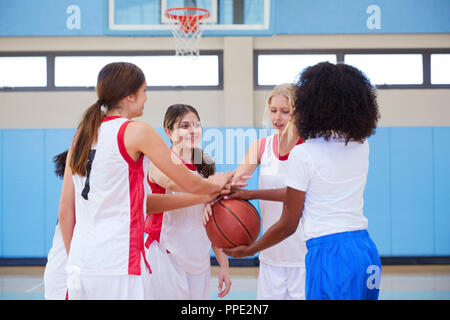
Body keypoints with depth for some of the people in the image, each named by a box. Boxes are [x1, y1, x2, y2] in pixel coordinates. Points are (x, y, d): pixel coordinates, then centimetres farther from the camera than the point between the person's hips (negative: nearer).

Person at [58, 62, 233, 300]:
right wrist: (216, 184, 22)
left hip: (79, 267, 7)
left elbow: (65, 211, 14)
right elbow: (190, 184, 1)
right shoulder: (136, 131, -6)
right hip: (118, 268, -7)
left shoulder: (82, 134, 12)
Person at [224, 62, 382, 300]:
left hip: (330, 255, -7)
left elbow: (288, 225, -4)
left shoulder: (303, 154, -10)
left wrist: (249, 250, 12)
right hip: (368, 251, 7)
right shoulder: (361, 146, 9)